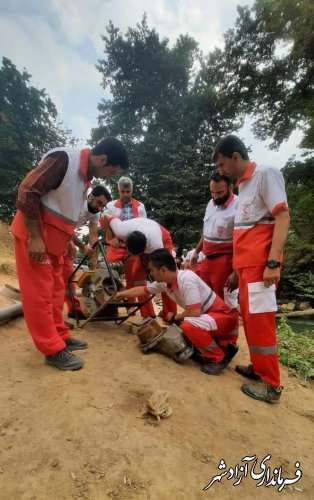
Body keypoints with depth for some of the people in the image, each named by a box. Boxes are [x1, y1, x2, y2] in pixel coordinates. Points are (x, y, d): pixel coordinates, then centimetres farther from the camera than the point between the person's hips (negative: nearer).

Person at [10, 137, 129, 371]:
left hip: (55, 238, 9)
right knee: (39, 292, -2)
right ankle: (53, 350, 7)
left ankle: (60, 336, 26)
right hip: (34, 235, -9)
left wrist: (70, 240, 17)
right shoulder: (63, 159, -18)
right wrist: (35, 238, -22)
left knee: (55, 289, 14)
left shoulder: (85, 174, 9)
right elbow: (27, 192, -21)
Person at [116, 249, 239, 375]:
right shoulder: (164, 283, -3)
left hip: (225, 315, -9)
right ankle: (223, 346, 13)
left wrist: (174, 317, -12)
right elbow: (141, 290, 11)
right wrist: (118, 294, 16)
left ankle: (218, 358, -10)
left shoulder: (186, 279, -29)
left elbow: (194, 313, -30)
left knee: (188, 325, -31)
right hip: (206, 315, 9)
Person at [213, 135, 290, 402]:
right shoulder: (243, 185, 20)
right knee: (249, 318, 13)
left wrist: (273, 262, -21)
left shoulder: (266, 173, -3)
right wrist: (237, 270, 18)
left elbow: (283, 216, -13)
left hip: (261, 263, -8)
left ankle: (270, 383, 10)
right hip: (246, 263, 8)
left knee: (260, 320, -4)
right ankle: (258, 368, 27)